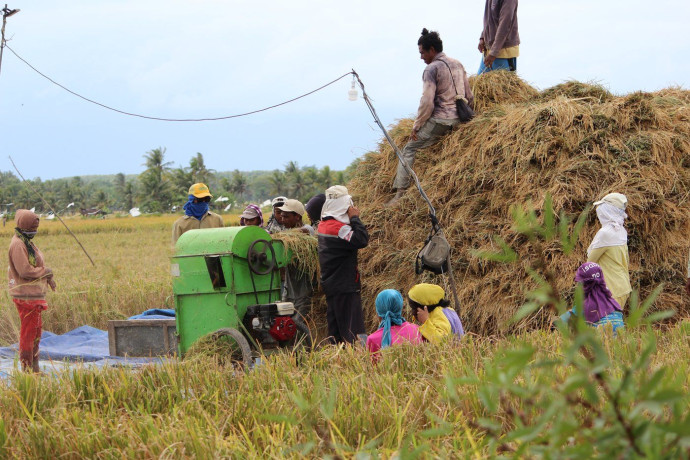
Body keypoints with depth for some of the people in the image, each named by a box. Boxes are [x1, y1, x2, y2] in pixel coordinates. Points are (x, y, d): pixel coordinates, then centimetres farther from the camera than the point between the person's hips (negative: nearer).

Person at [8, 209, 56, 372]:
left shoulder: (27, 242, 13)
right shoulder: (18, 244, -17)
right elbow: (25, 271, -23)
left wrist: (47, 277, 4)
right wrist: (46, 271, -10)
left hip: (33, 294, 10)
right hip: (26, 295, -10)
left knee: (36, 330, 16)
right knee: (28, 332, -4)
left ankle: (34, 368, 23)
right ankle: (27, 368, 2)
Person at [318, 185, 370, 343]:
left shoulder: (324, 224, 11)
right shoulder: (338, 228, -20)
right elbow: (362, 240, -28)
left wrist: (352, 219, 6)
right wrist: (355, 218, -17)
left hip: (331, 286, 10)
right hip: (345, 287, -10)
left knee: (335, 327, 12)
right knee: (351, 330, -8)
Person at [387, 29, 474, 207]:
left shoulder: (431, 69, -11)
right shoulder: (457, 65, 14)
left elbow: (427, 102, -17)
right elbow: (469, 96, 16)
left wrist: (417, 126, -9)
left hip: (439, 120, -8)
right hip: (459, 119, 8)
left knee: (409, 150, -2)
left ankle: (400, 192, -11)